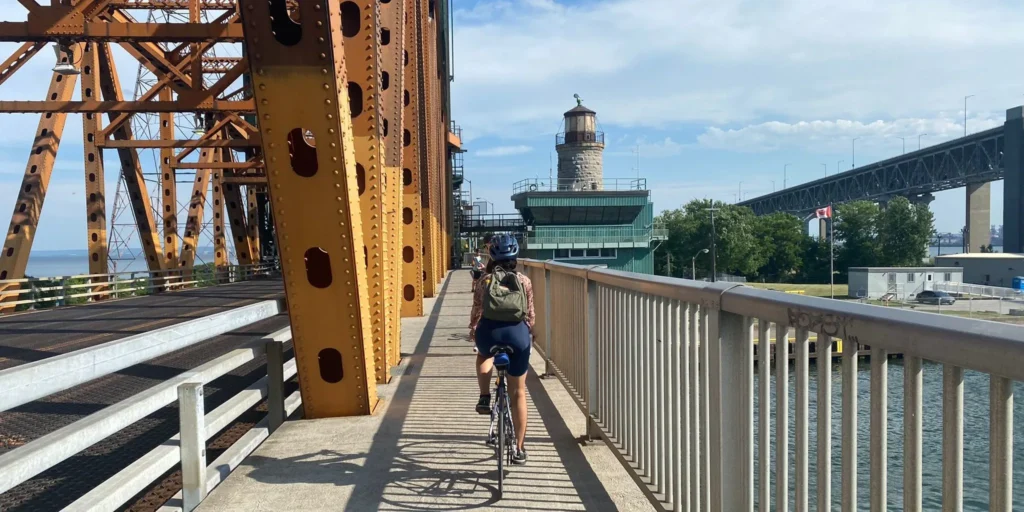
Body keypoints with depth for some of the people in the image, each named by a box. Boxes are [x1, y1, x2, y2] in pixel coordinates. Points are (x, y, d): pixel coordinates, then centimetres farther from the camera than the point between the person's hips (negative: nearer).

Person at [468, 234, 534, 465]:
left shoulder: (485, 280, 12)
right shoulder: (524, 281, 13)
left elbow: (476, 309, 16)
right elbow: (530, 313, 17)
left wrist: (472, 329, 35)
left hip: (489, 332, 0)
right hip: (518, 334, 0)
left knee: (484, 354, 39)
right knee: (518, 393, 14)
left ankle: (485, 398, 20)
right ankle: (519, 449, 19)